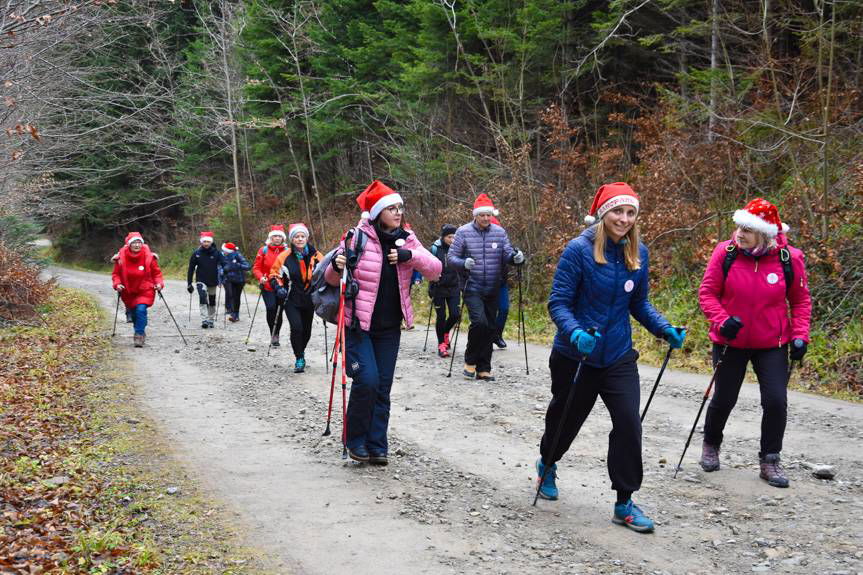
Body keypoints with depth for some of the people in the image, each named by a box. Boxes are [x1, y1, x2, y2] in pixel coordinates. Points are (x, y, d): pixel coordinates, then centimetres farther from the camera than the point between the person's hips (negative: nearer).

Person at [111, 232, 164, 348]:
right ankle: (141, 333, 38)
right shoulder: (121, 258, -10)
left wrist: (159, 283, -16)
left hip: (145, 290, -2)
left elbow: (156, 273, 0)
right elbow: (116, 274, 1)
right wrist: (117, 284, -15)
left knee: (141, 310, -23)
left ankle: (139, 335, -14)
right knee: (134, 313, 13)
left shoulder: (148, 257, -11)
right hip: (128, 292, 2)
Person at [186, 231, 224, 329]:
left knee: (212, 301, 13)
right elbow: (191, 269, 1)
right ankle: (204, 320, -25)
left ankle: (211, 320, 29)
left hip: (213, 281, 2)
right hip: (201, 280, -2)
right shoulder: (196, 253, -4)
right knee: (203, 297, -22)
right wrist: (189, 283, 1)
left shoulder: (216, 253, -5)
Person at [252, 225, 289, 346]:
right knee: (271, 308, -15)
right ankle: (272, 334, 1)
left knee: (279, 311, 5)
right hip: (267, 286, -1)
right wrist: (261, 277, -15)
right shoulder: (264, 250, 2)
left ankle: (276, 335, 22)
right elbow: (256, 268, 3)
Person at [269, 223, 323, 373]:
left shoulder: (315, 255, -4)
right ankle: (299, 359, -2)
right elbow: (275, 274, 7)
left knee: (306, 330, 14)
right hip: (291, 300, -2)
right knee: (296, 327, -19)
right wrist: (279, 287, -9)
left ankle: (301, 351, 44)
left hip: (309, 300, 2)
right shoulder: (284, 256, -6)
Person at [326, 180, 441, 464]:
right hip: (358, 324, -4)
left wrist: (410, 256, -18)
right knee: (367, 380, -16)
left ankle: (376, 446, 16)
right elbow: (332, 279, 0)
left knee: (383, 387, 6)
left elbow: (435, 270, -3)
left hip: (389, 328, 5)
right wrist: (337, 267, -23)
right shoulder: (357, 237, -8)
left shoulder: (406, 241, 4)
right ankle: (355, 439, 5)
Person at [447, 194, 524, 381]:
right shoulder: (463, 232, -4)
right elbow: (451, 257, -3)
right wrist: (464, 263, -24)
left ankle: (483, 369, 19)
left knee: (490, 327, 7)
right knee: (479, 321, -20)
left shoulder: (499, 232, 3)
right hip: (472, 288, -4)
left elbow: (507, 254, 3)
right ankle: (470, 361, 1)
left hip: (493, 289, 4)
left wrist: (516, 257, -21)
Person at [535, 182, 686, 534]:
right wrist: (575, 333, -34)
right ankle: (547, 465, 49)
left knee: (629, 422, -10)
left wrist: (665, 330, -5)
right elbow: (558, 303, -16)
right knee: (565, 418, 16)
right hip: (575, 356, -3)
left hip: (619, 356, 3)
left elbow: (639, 304, 10)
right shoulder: (579, 249, -17)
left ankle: (625, 503, 3)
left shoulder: (638, 253, -1)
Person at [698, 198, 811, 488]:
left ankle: (770, 461, 13)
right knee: (724, 399, 10)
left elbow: (801, 300, 3)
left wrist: (799, 334, -8)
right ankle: (711, 445, 38)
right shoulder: (725, 252, -13)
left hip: (772, 345, 0)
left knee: (776, 401, -6)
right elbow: (707, 293, -5)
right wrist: (722, 321, -21)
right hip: (731, 342, 0)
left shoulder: (789, 258, -10)